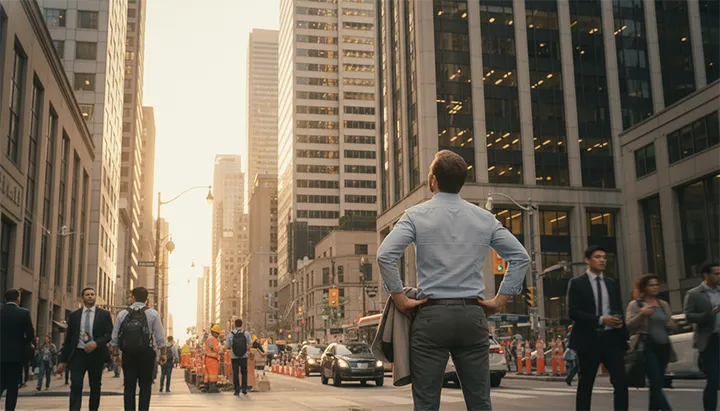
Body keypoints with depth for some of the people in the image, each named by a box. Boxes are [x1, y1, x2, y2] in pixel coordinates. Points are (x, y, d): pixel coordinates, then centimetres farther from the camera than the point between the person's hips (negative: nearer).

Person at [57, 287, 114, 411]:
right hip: (78, 354, 0)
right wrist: (63, 360, 5)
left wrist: (96, 343, -20)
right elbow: (68, 338, 8)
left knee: (95, 387, 9)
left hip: (96, 355, 0)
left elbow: (110, 334, -2)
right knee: (75, 387, -11)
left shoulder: (104, 315, 4)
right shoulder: (74, 315, 7)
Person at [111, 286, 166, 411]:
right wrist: (163, 354, 6)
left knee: (129, 386, 8)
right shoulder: (152, 314, -1)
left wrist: (116, 354, 16)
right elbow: (160, 337, -3)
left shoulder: (122, 313, 4)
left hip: (128, 354, 2)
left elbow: (115, 337, 6)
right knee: (145, 387, 6)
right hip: (146, 354, -2)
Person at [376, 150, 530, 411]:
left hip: (432, 315, -3)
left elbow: (385, 255, -13)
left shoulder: (416, 215, -1)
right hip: (473, 316, 3)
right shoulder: (485, 218, 9)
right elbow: (520, 257, 9)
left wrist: (400, 299, -5)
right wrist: (499, 300, 9)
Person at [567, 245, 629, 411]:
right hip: (589, 339, -4)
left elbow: (619, 310, 18)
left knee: (621, 382, -5)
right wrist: (601, 320, -19)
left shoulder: (612, 283, 15)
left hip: (612, 338, 4)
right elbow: (573, 312, -10)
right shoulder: (577, 283, -1)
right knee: (585, 385, 4)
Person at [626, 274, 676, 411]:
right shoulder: (635, 304, 0)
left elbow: (672, 325, 23)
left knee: (658, 384, 10)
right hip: (647, 347, -6)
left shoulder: (664, 304, 17)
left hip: (663, 347, 6)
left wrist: (672, 325, -1)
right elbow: (629, 325, -9)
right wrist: (641, 314, -24)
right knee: (656, 384, -14)